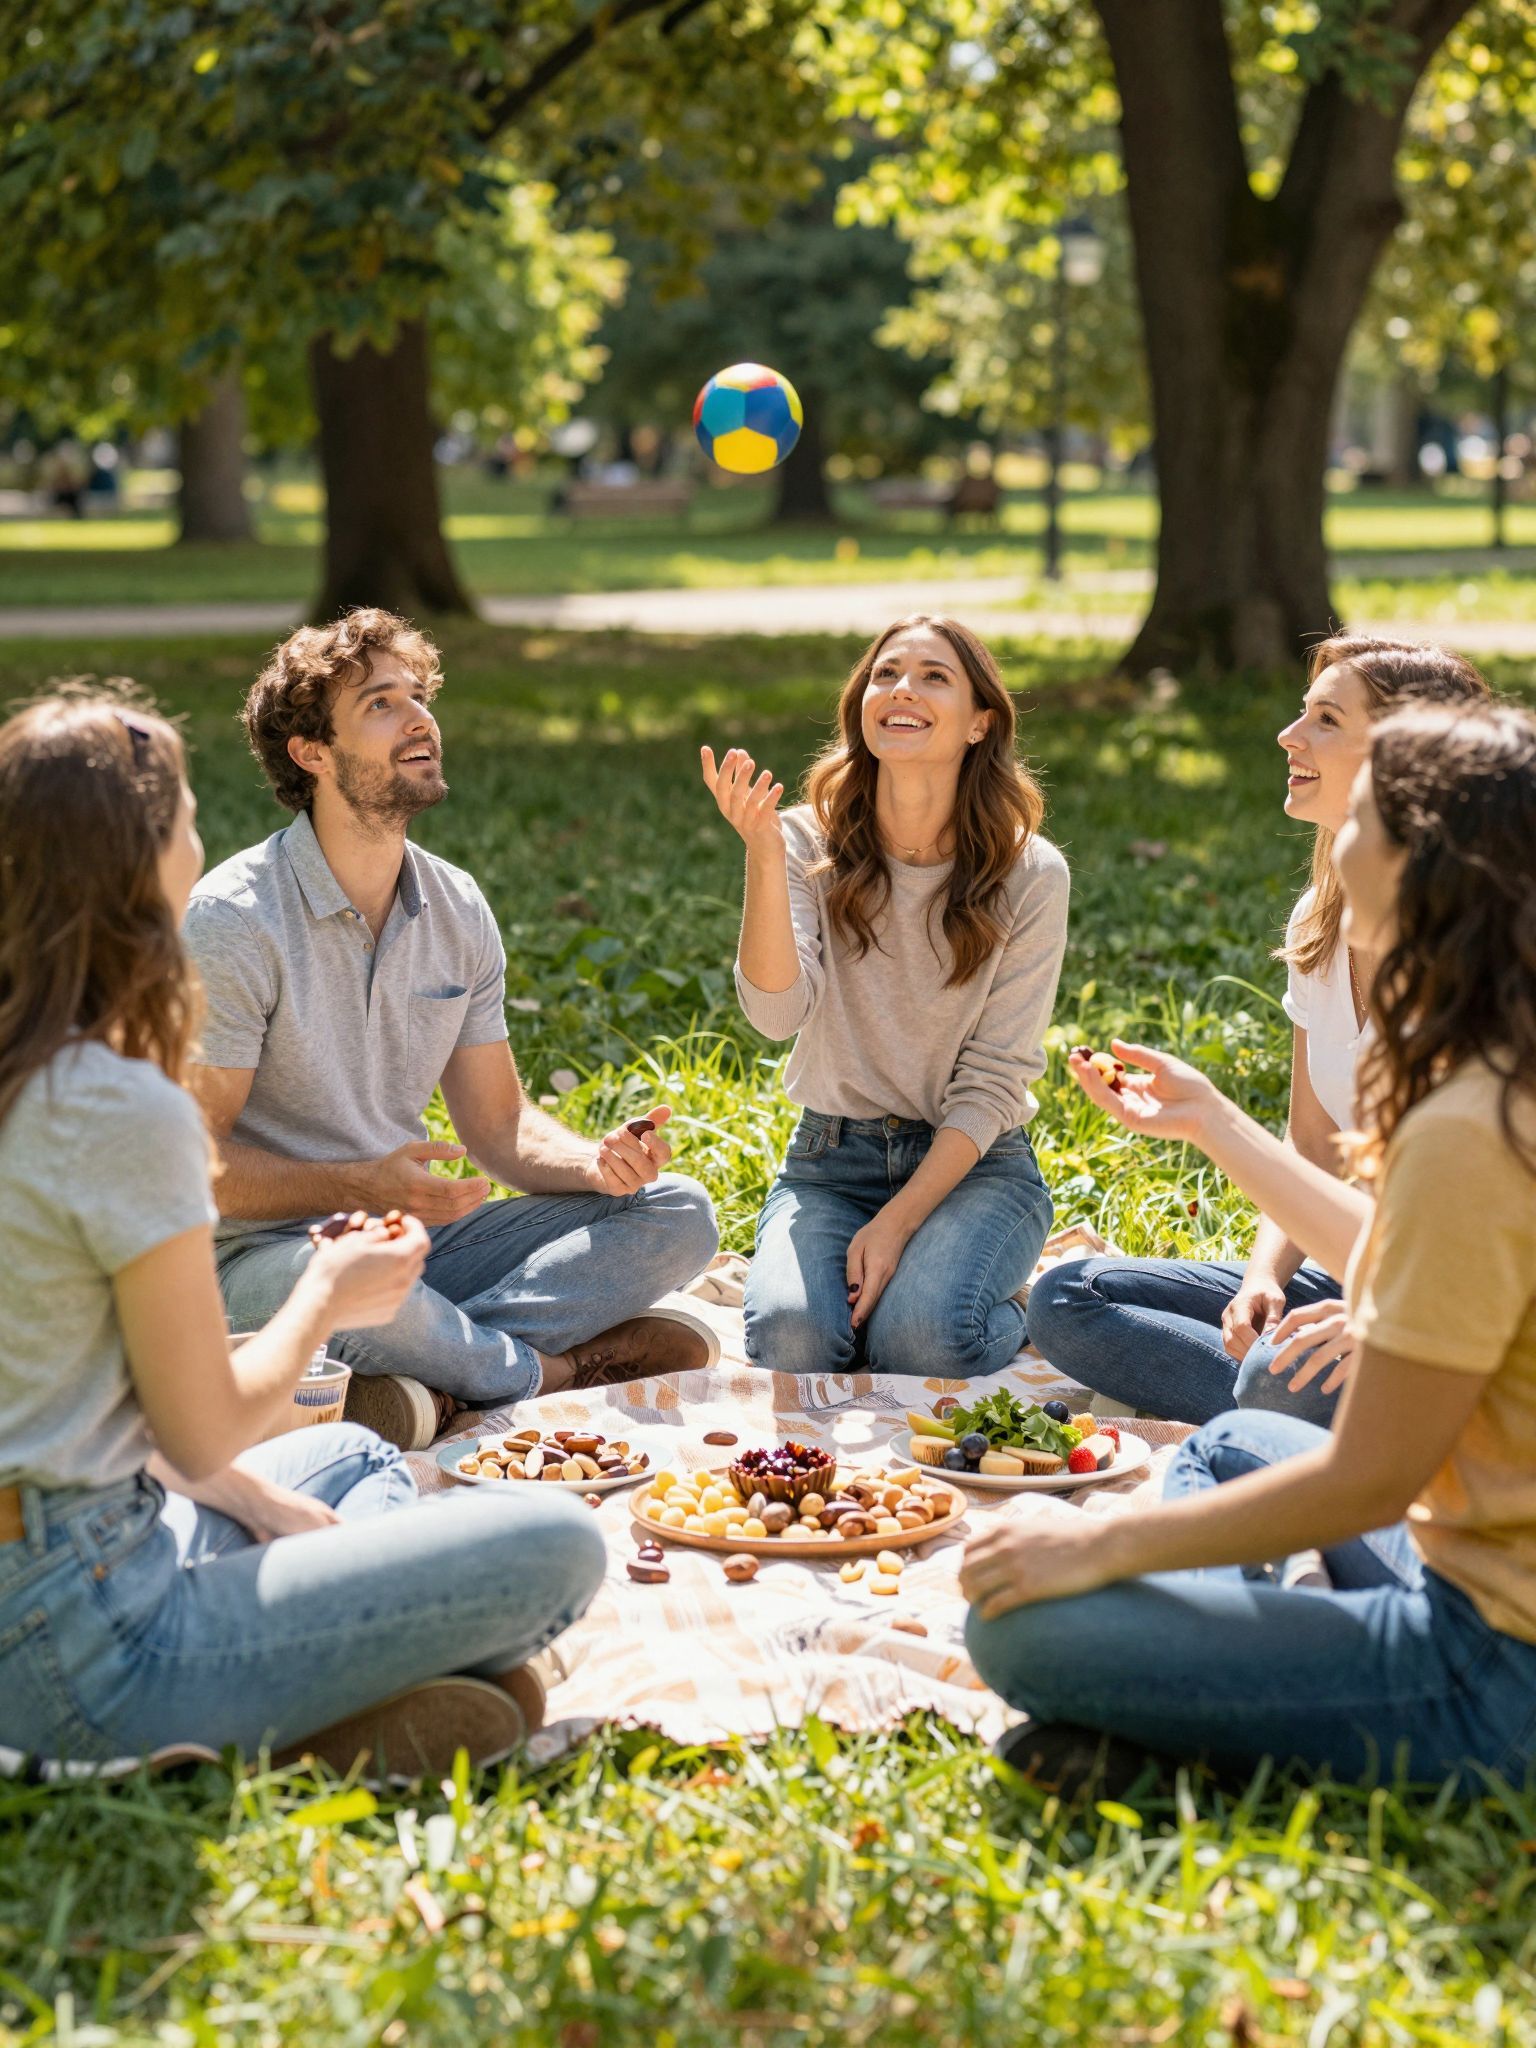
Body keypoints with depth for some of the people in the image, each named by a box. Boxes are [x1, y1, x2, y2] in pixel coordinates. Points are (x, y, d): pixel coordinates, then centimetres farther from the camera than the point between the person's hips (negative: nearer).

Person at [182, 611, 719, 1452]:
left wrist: (597, 1160, -10)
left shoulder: (457, 910, 6)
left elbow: (499, 1124, 11)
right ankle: (557, 1370, -12)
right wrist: (361, 1186, -29)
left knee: (677, 1213, -6)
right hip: (267, 1256, -6)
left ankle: (425, 1377, -23)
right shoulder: (233, 920, -13)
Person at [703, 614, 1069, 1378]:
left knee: (920, 1341, -29)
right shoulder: (810, 843, -3)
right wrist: (763, 856, -31)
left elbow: (993, 1082, -8)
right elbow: (778, 1013, -19)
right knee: (791, 1337, -27)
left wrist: (897, 1221, -18)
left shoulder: (1029, 876, -6)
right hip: (832, 1155, 1)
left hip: (973, 1163, -1)